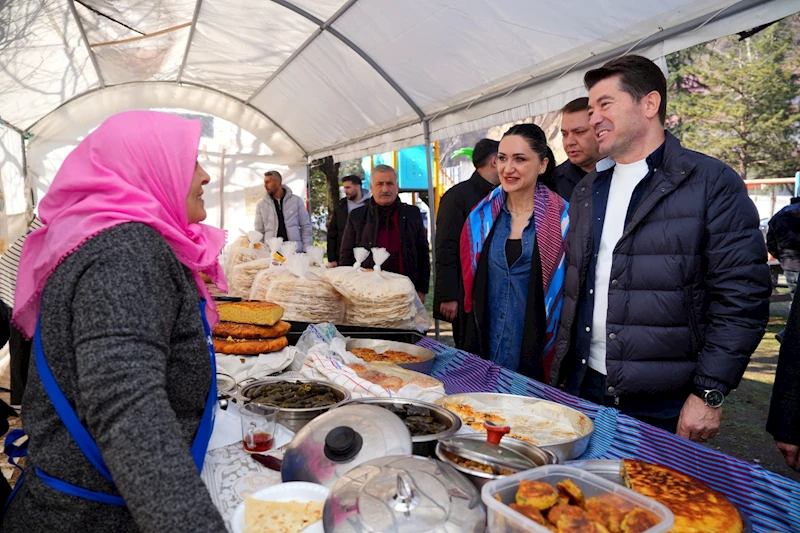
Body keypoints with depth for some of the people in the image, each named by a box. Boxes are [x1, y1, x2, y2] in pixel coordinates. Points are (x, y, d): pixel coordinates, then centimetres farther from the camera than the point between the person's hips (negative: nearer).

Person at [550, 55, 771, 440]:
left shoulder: (712, 183, -7)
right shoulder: (587, 190, 10)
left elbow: (742, 297, -11)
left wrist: (709, 394, -13)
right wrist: (559, 372, 11)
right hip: (584, 388, 5)